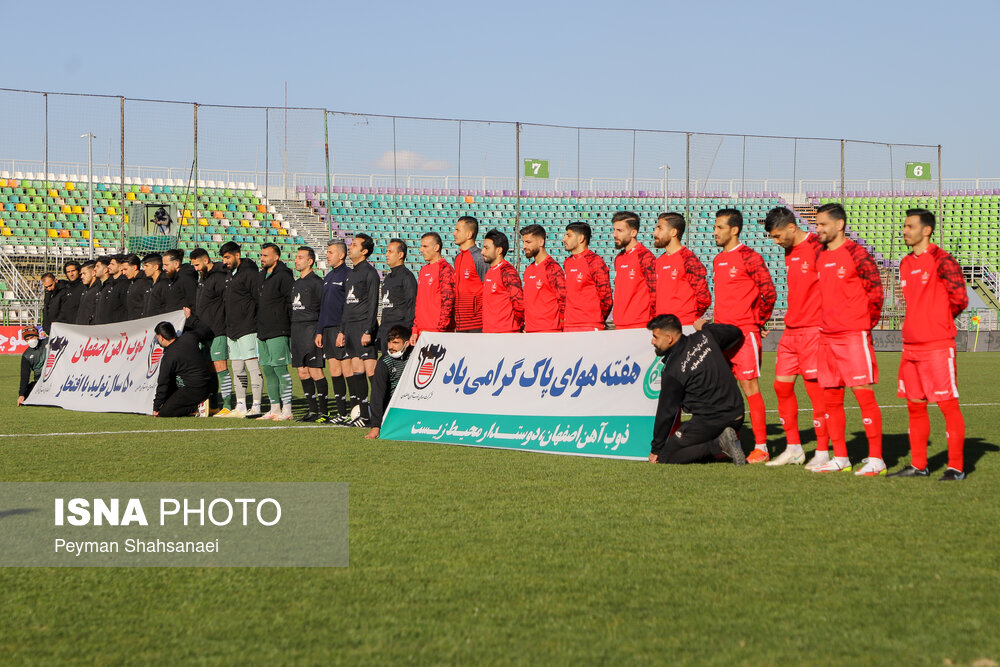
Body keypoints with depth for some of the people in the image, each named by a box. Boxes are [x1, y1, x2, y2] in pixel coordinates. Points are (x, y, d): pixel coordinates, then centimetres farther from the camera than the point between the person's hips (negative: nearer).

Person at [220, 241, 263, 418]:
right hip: (232, 330, 10)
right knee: (237, 369, 10)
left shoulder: (249, 272, -10)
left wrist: (258, 322, -15)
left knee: (253, 366, -8)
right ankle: (240, 407, 13)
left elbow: (259, 299, -14)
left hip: (248, 329, -10)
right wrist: (228, 326, 18)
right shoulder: (230, 274, 18)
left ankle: (256, 407, -9)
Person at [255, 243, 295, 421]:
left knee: (280, 369, -8)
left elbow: (293, 302, -12)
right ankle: (275, 409, 15)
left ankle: (287, 410, -6)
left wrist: (293, 327, -14)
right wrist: (259, 328, 18)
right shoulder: (260, 276, 17)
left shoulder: (283, 276, -9)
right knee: (267, 370, 9)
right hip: (262, 332, 9)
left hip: (278, 332, -9)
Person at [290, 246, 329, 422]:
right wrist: (291, 333, 18)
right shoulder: (296, 283, 18)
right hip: (296, 329, 8)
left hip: (311, 328, -8)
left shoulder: (316, 282, -6)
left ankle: (323, 411, -6)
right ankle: (313, 410, 11)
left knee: (315, 371, -9)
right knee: (302, 372, 6)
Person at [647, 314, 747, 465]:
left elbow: (666, 412, -8)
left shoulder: (672, 372, -16)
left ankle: (719, 446, -12)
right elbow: (736, 333, 19)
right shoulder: (705, 336, 0)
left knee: (665, 456, 1)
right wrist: (705, 327, 33)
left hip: (710, 421, -8)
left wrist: (655, 450, 3)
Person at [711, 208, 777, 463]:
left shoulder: (749, 258, -9)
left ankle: (761, 447, -4)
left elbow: (769, 292, -11)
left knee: (750, 387, -7)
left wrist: (757, 322, -4)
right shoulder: (718, 260, 16)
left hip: (745, 333, -8)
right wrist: (720, 324, 17)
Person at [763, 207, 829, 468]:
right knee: (782, 385, 7)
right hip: (790, 331, 9)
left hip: (813, 330, -9)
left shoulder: (817, 249, -13)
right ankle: (793, 448, 17)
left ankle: (822, 453, 1)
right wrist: (792, 319, 18)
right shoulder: (790, 253, 15)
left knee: (815, 388, -6)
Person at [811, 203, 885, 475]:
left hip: (854, 335, -8)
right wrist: (827, 324, 16)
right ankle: (840, 458, 16)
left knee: (863, 393, -9)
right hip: (827, 337, 8)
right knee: (831, 397, 8)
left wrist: (867, 322, -1)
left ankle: (876, 459, -7)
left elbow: (875, 290, -8)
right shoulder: (821, 257, 14)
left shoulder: (855, 253, -8)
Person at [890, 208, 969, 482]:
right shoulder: (906, 264, 14)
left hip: (938, 346, -8)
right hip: (911, 345, 8)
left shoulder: (941, 260, -10)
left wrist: (940, 321, 2)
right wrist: (918, 324, 13)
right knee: (915, 405, 10)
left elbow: (960, 299, -12)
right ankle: (918, 465, 18)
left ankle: (956, 467, -1)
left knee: (948, 404, -5)